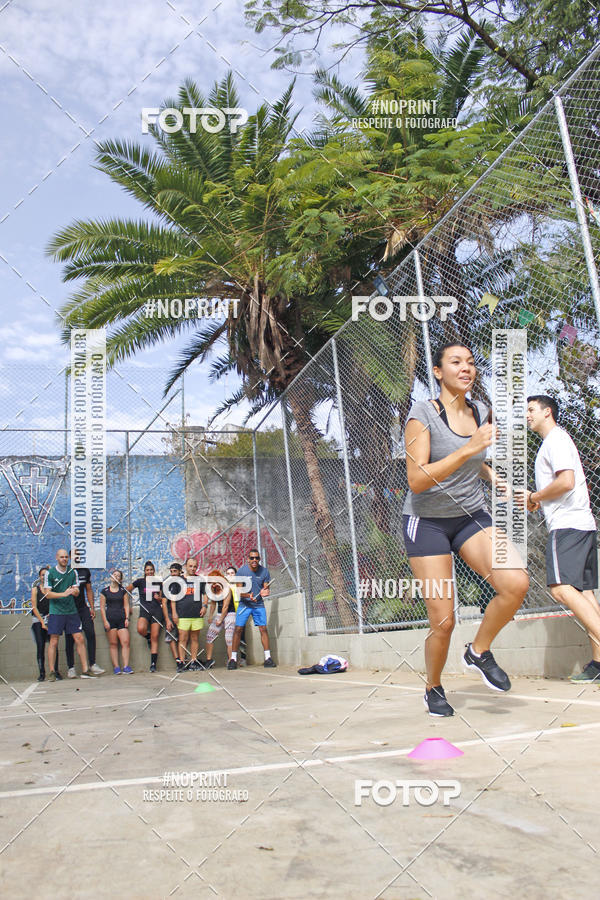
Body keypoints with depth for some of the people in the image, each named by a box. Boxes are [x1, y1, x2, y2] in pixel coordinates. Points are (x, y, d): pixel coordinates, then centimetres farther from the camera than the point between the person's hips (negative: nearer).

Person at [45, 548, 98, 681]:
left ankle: (85, 670, 5)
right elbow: (48, 594, -6)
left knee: (79, 639, 0)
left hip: (71, 611, 3)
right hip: (56, 612, -3)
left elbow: (76, 592, 10)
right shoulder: (50, 573, -2)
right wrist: (63, 594, -19)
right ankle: (52, 672, 8)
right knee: (54, 642, -2)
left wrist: (75, 591, -14)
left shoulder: (72, 572, 9)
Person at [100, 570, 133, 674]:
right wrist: (105, 621, -4)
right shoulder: (104, 591, 7)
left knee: (125, 642, -10)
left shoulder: (123, 591, 12)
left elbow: (126, 605, 10)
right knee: (113, 643, -1)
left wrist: (127, 618, -1)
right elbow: (102, 607, 5)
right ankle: (116, 667, 1)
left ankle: (126, 667, -11)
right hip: (110, 619, -1)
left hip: (121, 618, 1)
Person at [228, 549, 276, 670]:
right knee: (238, 629, -6)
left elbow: (267, 588, 1)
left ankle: (268, 658, 0)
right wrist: (248, 595, -28)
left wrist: (264, 592, -24)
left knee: (263, 629, -5)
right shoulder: (241, 571, -9)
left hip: (259, 604, 1)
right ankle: (233, 658, 2)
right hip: (244, 604, -1)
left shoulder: (264, 571, -3)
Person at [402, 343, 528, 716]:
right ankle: (433, 689, 25)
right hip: (427, 521, -5)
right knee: (443, 621, -5)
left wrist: (492, 475, 4)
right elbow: (416, 481, -24)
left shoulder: (480, 411, 4)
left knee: (516, 583, -20)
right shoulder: (423, 413, -14)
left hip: (472, 516, 5)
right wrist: (468, 449, -30)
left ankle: (479, 651, 7)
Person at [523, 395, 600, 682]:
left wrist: (535, 496, -6)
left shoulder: (556, 439, -6)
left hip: (567, 526, -10)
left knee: (561, 588, -19)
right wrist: (538, 499, 17)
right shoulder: (553, 441, 25)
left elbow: (566, 482, -19)